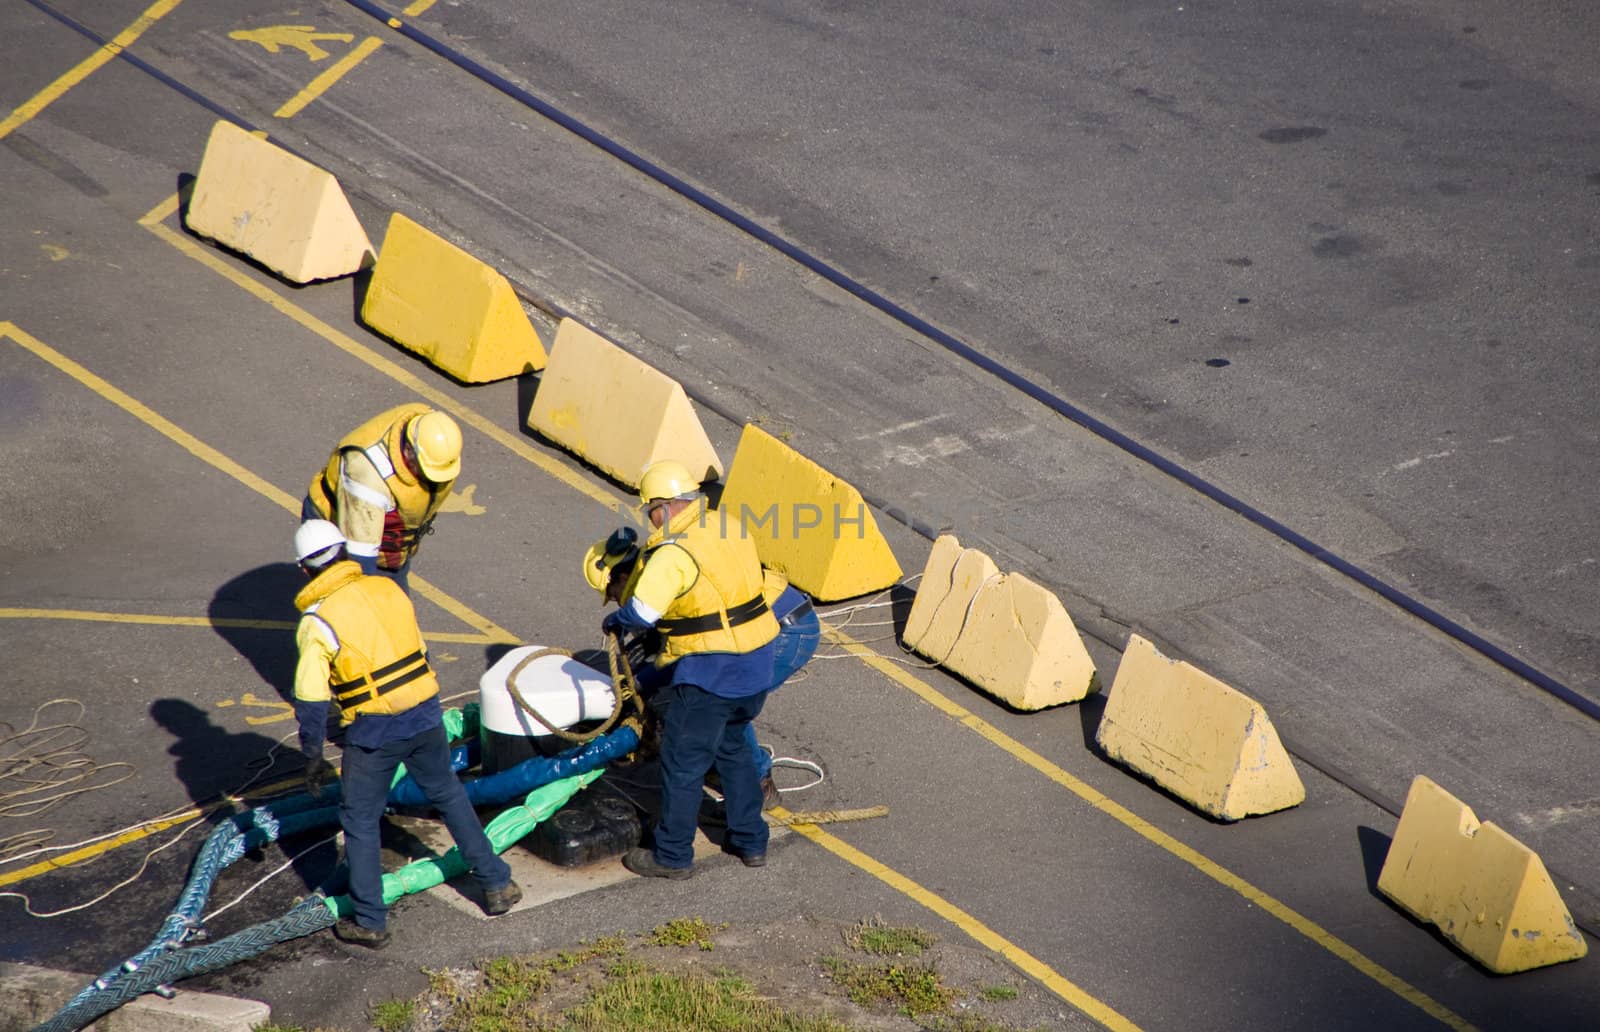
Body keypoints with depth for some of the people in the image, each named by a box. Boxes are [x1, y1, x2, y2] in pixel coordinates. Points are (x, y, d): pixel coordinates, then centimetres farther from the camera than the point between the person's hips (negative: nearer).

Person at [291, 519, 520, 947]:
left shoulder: (316, 622, -12)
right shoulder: (388, 589, 2)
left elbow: (311, 701, -11)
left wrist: (313, 757, 1)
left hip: (372, 734, -5)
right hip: (425, 718, 5)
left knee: (360, 823, 12)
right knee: (449, 797, 23)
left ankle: (370, 923, 16)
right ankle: (497, 885, 30)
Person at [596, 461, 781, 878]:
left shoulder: (674, 554, -19)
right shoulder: (731, 529, 4)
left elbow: (641, 613, -23)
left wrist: (613, 621, -3)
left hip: (709, 673, -8)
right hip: (757, 664, 8)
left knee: (683, 763, 6)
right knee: (732, 747, 26)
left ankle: (673, 855, 17)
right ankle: (751, 841, 32)